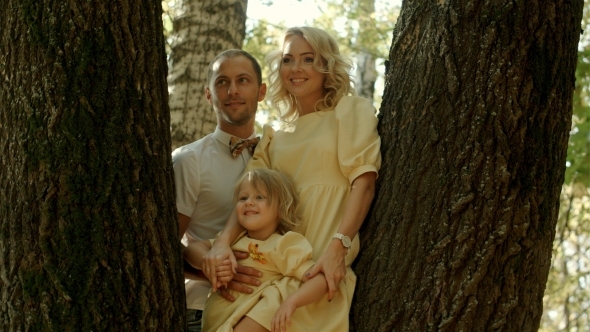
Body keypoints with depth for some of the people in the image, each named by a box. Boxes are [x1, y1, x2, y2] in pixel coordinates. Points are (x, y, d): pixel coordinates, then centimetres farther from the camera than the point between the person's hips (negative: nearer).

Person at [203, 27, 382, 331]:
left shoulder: (350, 110, 7)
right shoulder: (274, 138, 19)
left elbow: (364, 182, -5)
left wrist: (338, 246, -20)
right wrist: (223, 241, -15)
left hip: (324, 264, -4)